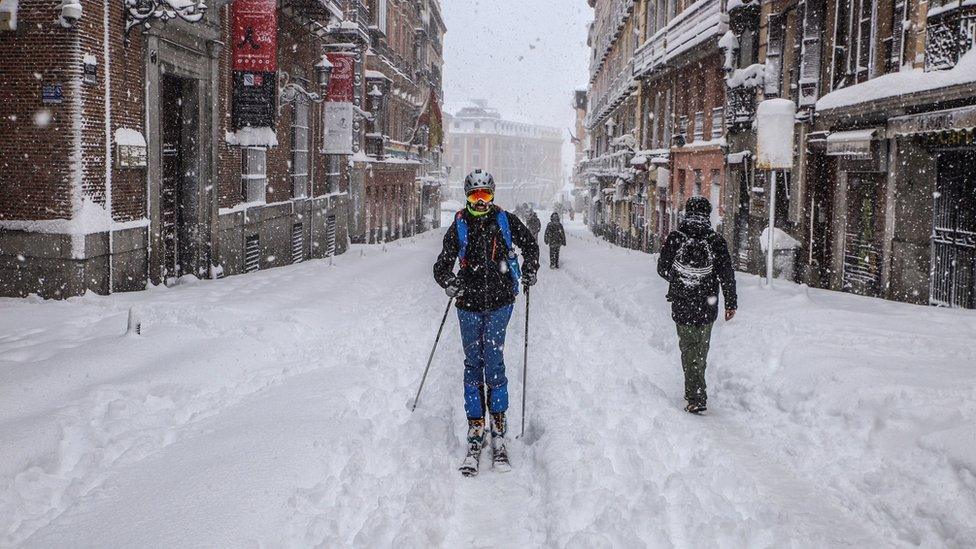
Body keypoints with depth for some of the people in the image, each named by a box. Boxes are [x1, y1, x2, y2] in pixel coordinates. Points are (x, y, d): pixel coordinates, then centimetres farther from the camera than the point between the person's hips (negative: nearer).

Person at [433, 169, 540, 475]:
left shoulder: (505, 221, 5)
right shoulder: (459, 228, 5)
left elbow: (530, 245, 21)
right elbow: (442, 265, 4)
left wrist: (529, 272, 9)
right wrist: (448, 282, -16)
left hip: (499, 303, -1)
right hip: (469, 305, 1)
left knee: (493, 364, -8)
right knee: (473, 365, 2)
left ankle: (498, 433, 0)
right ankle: (475, 434, 6)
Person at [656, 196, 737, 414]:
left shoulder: (674, 238, -7)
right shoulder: (717, 241, -7)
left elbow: (662, 269, 1)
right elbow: (727, 276, -5)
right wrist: (731, 303, 6)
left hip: (681, 306, -1)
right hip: (707, 307, 1)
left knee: (689, 349, 5)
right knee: (701, 350, 18)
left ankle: (696, 398, -4)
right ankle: (695, 391, 32)